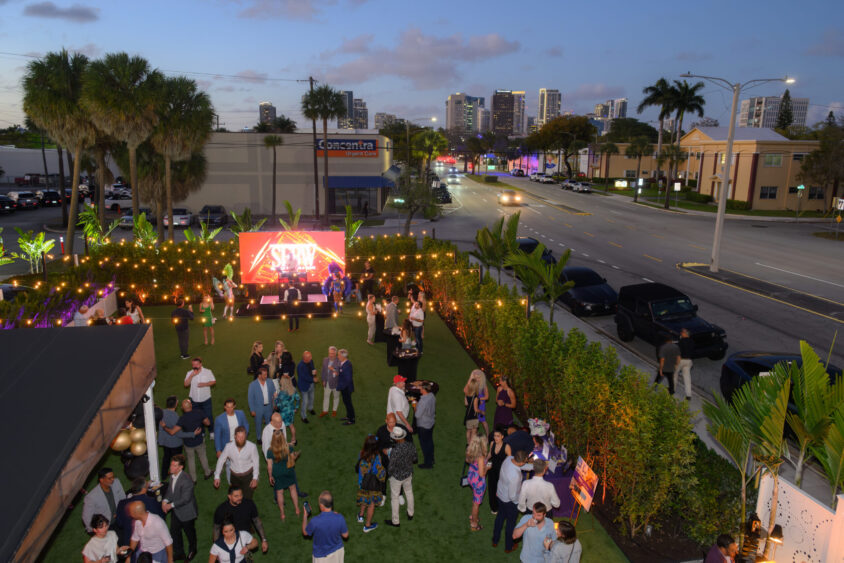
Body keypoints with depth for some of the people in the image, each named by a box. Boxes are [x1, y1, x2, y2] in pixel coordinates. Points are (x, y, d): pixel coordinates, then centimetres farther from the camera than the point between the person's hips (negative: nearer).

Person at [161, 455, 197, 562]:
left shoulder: (186, 480, -32)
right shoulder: (172, 475, -8)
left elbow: (185, 499, -28)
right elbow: (170, 489, 7)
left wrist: (171, 505, -23)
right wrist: (165, 500, -10)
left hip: (186, 512, -7)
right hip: (175, 511, 7)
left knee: (189, 532, 17)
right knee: (174, 531, 19)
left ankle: (192, 550, 45)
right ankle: (179, 553, 42)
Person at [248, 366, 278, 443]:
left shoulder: (270, 382, -7)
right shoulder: (253, 385, -15)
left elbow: (274, 393, 5)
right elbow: (250, 398, -9)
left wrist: (275, 403, -4)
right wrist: (252, 410, -9)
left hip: (268, 407, 2)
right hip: (258, 408, -2)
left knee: (269, 422, 17)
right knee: (258, 424, 15)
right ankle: (259, 438, 36)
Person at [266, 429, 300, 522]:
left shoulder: (270, 451, -22)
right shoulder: (288, 447, -19)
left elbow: (269, 466, -15)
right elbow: (293, 458, -3)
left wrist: (270, 476, 0)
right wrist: (296, 455, 20)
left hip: (277, 474, -1)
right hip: (289, 471, 1)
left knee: (279, 493, 14)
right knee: (292, 488, 20)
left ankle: (282, 515, 26)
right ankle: (297, 510, 30)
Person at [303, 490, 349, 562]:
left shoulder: (314, 521, -32)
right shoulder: (339, 518, -25)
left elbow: (305, 532, -9)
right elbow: (345, 535, -8)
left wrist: (305, 515, 4)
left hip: (321, 556, -1)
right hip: (337, 551, 2)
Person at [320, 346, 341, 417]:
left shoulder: (339, 362, -22)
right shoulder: (325, 360, -5)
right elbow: (323, 371, 7)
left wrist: (334, 370, -37)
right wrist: (323, 380, 7)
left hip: (336, 383, -4)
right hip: (327, 383, 4)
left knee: (336, 397, 17)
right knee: (326, 396, 17)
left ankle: (334, 410, 38)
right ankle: (325, 411, 35)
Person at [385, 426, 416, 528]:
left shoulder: (394, 451, -38)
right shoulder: (411, 445, -21)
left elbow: (391, 467, -24)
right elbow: (414, 460, -4)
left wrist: (389, 474, 0)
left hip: (397, 476, -5)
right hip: (408, 473, 5)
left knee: (394, 498, 17)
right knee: (409, 492, 30)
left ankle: (395, 521, 36)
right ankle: (410, 514, 51)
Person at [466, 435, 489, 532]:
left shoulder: (470, 453, -12)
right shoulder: (480, 458, -34)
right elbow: (482, 474, -28)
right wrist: (487, 468, -9)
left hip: (471, 477, 7)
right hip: (479, 482, -7)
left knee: (475, 499, 32)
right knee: (477, 503, 15)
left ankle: (472, 516, 53)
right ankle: (474, 524, 34)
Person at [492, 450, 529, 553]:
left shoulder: (509, 458, -21)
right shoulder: (515, 476, -42)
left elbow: (522, 466, 3)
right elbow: (512, 496, -29)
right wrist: (520, 502, -10)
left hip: (500, 494, 7)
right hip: (510, 501, -7)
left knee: (500, 516, 29)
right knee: (511, 523, 20)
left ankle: (495, 541, 51)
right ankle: (508, 547, 44)